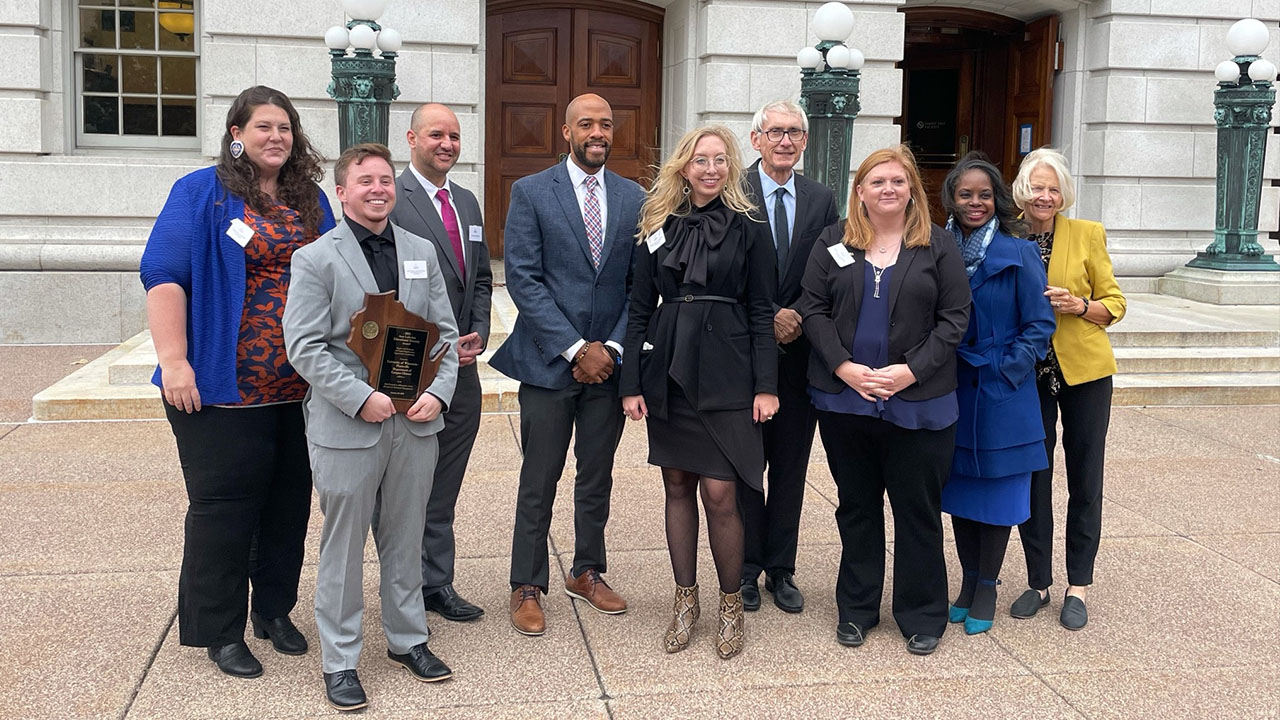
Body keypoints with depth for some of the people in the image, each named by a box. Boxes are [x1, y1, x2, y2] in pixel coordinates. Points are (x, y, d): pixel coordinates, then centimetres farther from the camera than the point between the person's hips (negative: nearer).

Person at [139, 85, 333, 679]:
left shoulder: (311, 200, 12)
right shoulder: (202, 193, -3)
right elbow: (164, 273, -10)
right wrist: (173, 361, -18)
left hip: (301, 388, 5)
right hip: (226, 390, -5)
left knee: (290, 502, 12)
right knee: (223, 506, 1)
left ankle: (275, 610, 28)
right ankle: (220, 631, 15)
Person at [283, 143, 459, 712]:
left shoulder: (422, 252, 10)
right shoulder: (315, 259, -4)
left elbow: (445, 333, 10)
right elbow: (304, 347, -10)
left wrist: (437, 392, -5)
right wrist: (361, 399, -17)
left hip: (416, 424, 4)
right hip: (347, 427, -4)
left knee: (406, 539, 15)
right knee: (343, 547, 5)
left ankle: (408, 639, 31)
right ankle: (340, 660, 18)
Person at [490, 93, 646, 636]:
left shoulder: (634, 198, 7)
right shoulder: (530, 193, -3)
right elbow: (523, 280, -10)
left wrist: (612, 348, -8)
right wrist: (576, 348, -15)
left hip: (608, 361, 3)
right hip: (549, 361, -3)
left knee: (597, 478, 14)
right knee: (538, 484, 4)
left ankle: (587, 572, 31)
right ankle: (527, 587, 17)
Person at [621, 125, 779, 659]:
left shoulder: (749, 229, 0)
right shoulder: (660, 226, 6)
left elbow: (762, 311, -1)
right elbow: (639, 308, 7)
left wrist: (766, 386, -7)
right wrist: (632, 384, 1)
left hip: (726, 375, -3)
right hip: (668, 370, 3)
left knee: (719, 494, -5)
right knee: (678, 488, 10)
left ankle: (731, 604, 14)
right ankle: (685, 600, 24)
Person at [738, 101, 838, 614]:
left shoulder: (822, 200, 8)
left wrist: (800, 319, -10)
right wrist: (770, 317, -16)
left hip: (800, 351, 3)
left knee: (791, 466, 10)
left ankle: (781, 570, 22)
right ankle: (747, 568, 19)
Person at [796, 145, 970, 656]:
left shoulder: (938, 247, 3)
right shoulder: (833, 244, 6)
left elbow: (955, 317, -1)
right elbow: (813, 309, 1)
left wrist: (911, 370, -13)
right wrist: (844, 367, -12)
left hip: (918, 403, -1)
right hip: (844, 399, 2)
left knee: (918, 508, 5)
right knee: (856, 506, 12)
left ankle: (922, 615, 19)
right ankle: (857, 609, 25)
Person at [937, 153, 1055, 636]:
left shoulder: (1019, 255, -7)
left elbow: (1039, 326, -6)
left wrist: (1006, 374, -12)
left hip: (1002, 396, -3)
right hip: (953, 392, 3)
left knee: (997, 489, 5)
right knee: (959, 489, 12)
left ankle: (986, 589, 19)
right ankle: (968, 582, 27)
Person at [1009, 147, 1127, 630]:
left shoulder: (1087, 235, -2)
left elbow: (1114, 303, 2)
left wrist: (1079, 306, -16)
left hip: (1084, 370, -1)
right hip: (1027, 372, 1)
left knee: (1085, 479, 5)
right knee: (1031, 476, 6)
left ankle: (1078, 587, 17)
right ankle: (1038, 582, 20)